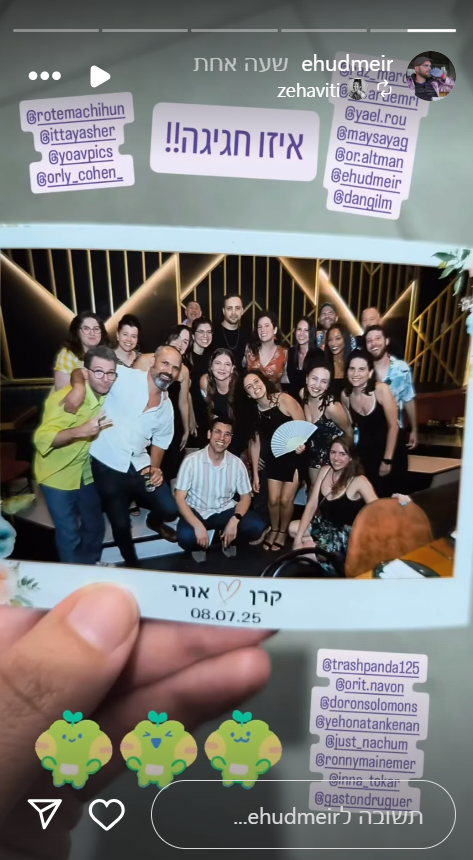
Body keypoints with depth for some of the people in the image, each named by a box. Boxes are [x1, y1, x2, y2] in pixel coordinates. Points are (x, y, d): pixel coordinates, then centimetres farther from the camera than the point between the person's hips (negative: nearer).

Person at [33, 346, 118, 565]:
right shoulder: (64, 398, -27)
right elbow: (41, 438, -35)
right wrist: (80, 430, -47)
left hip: (87, 472, 6)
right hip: (58, 475, -6)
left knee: (95, 526, 18)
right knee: (69, 535, 2)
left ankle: (91, 568, 42)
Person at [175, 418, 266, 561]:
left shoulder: (237, 463, -7)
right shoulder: (191, 461, -15)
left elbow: (245, 497, 1)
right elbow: (180, 498, -14)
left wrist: (235, 520, -20)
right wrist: (198, 526, -28)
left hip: (225, 511, 3)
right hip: (196, 511, -2)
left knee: (256, 526, -22)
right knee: (185, 536, -34)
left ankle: (227, 540, 12)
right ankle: (199, 546, 6)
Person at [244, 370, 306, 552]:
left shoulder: (284, 399, -21)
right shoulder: (254, 411, -4)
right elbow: (255, 442, 0)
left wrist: (300, 444, -39)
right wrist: (255, 473, 2)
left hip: (294, 457, -4)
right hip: (273, 458, 4)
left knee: (286, 499, -1)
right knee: (273, 499, 2)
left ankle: (283, 531, 28)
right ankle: (274, 529, 32)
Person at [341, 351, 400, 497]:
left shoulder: (381, 389, -20)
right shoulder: (345, 395, -8)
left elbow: (393, 426, -16)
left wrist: (387, 460, -14)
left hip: (387, 451, -3)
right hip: (363, 453, 3)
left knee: (383, 497, 6)